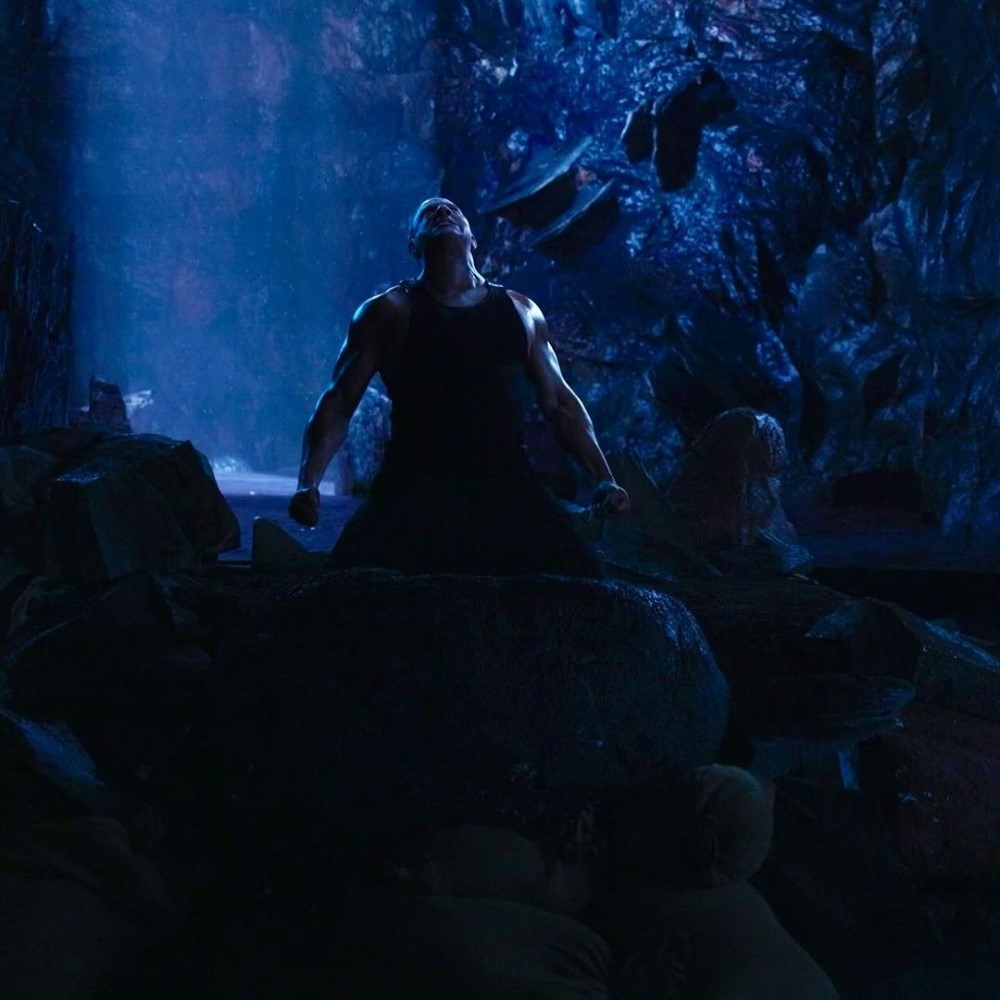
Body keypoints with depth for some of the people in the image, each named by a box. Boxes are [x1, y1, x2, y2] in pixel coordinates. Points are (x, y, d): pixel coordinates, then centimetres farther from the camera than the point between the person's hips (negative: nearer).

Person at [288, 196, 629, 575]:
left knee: (580, 577, -16)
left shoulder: (521, 312, 14)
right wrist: (308, 482, -15)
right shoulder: (390, 312, 4)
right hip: (415, 486, -3)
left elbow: (559, 402, 18)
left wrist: (604, 478, 7)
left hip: (506, 485, 3)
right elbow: (339, 402, 0)